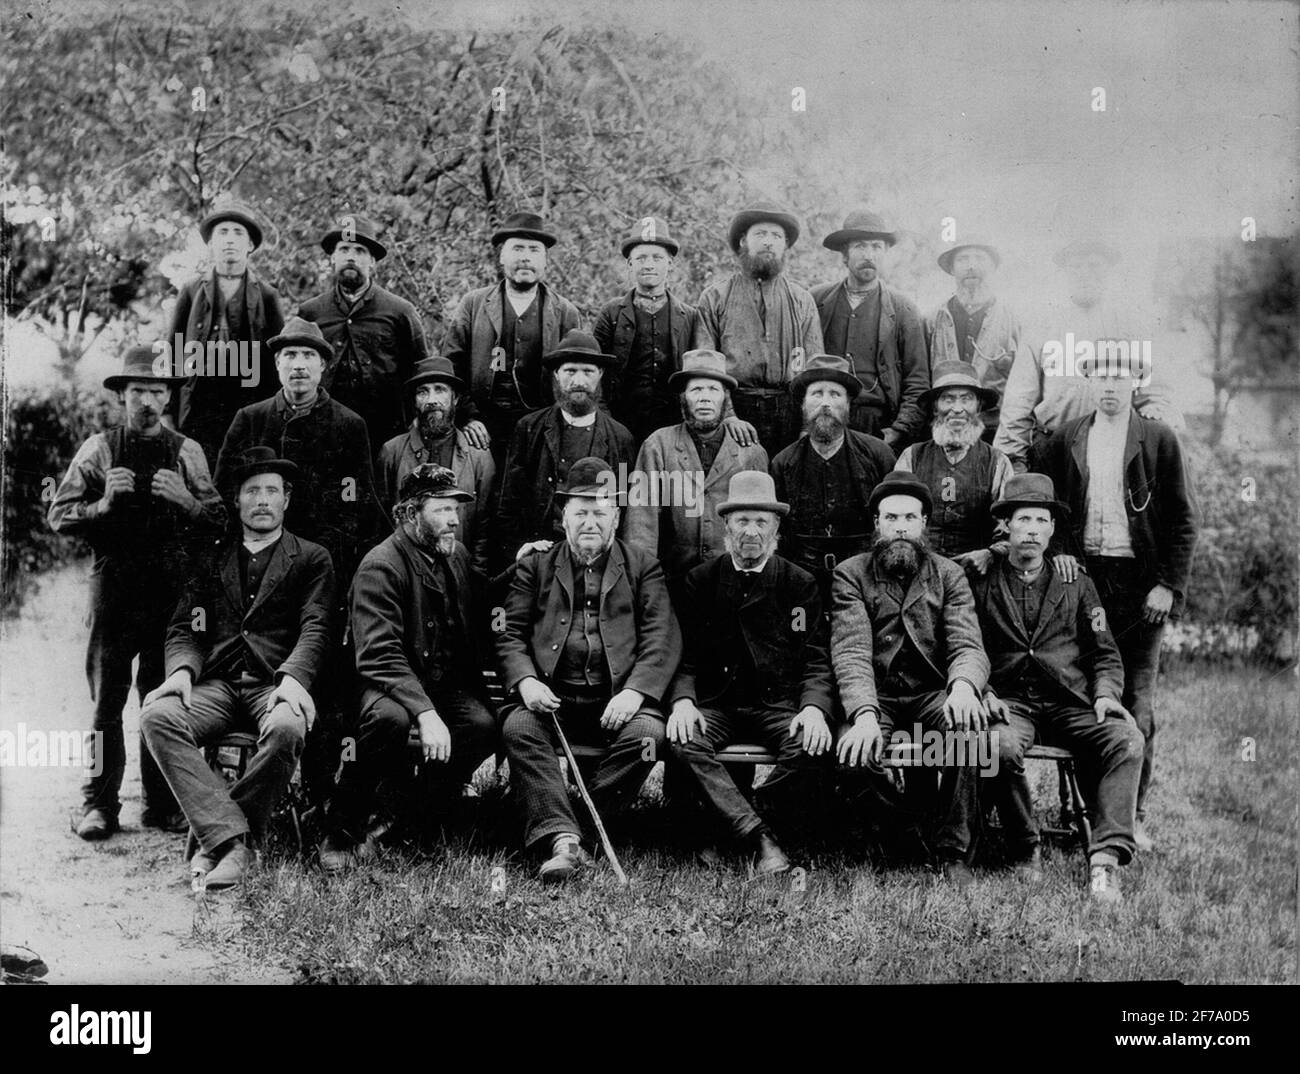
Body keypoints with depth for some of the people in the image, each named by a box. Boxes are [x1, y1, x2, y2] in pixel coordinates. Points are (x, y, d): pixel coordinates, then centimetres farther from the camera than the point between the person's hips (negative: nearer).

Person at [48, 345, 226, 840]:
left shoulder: (187, 452, 9)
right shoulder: (98, 450, 7)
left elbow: (220, 522, 5)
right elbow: (59, 516, 4)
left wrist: (186, 501, -14)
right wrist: (103, 503, -13)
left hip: (172, 591, 1)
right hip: (113, 589, -1)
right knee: (106, 701, 0)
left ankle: (162, 804, 13)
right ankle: (99, 804, 9)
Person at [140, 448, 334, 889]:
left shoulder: (311, 558, 14)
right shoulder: (212, 559, 22)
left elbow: (316, 628, 1)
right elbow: (183, 629, 13)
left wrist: (293, 678, -20)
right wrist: (182, 669, -10)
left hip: (275, 686, -2)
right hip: (217, 684, 3)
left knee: (286, 728, -37)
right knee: (156, 714, -28)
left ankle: (215, 840, -20)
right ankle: (229, 837, -28)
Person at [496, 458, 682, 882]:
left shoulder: (642, 565, 14)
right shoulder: (536, 565, 17)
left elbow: (663, 638, 3)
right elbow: (510, 633, 9)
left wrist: (635, 691, -14)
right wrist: (526, 681, -12)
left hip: (616, 700, 0)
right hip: (551, 696, 1)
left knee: (648, 733, -30)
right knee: (518, 727, -29)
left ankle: (568, 835, -21)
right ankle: (563, 840, -35)